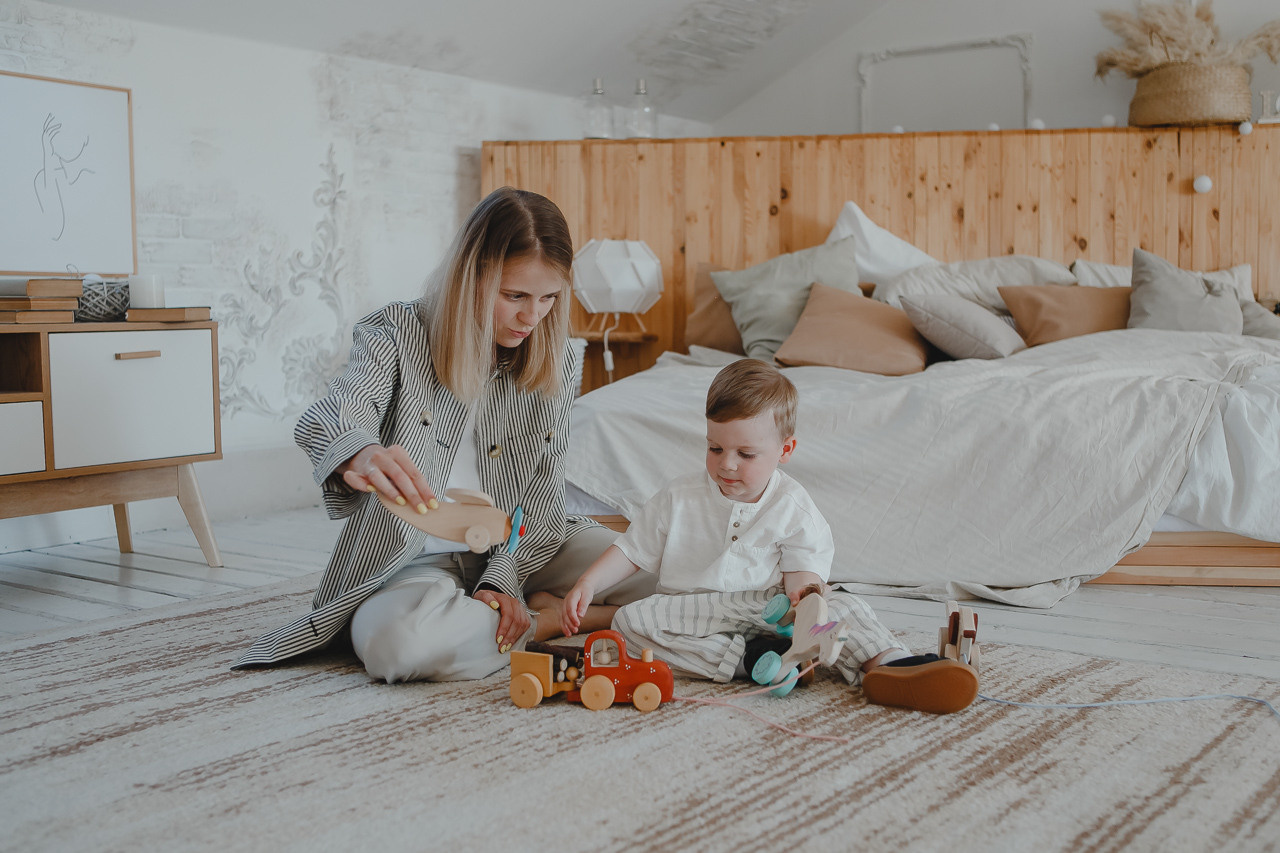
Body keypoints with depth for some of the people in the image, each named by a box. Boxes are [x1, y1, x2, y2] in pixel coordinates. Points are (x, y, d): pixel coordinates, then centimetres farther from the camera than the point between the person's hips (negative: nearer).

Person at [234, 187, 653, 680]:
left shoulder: (555, 362, 1)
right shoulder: (398, 334, -11)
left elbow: (544, 491, 1)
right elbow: (329, 418, -30)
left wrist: (503, 579, -15)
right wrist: (360, 454, -56)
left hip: (515, 553, 2)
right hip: (413, 560, -2)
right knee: (394, 641, -38)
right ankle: (553, 619, -13)